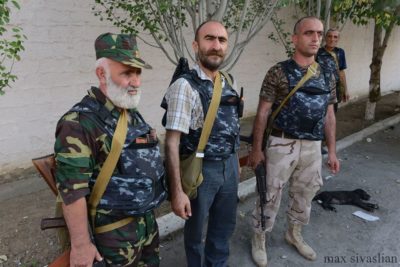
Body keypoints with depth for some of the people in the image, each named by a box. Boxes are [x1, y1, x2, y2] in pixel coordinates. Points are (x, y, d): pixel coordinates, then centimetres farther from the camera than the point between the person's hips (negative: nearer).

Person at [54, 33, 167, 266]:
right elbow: (72, 190, -22)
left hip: (147, 221, 8)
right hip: (113, 232, -7)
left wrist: (148, 213, 17)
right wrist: (80, 245, -18)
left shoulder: (134, 115, 4)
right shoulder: (80, 123, -22)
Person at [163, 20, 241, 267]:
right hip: (201, 170, -6)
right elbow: (172, 142, -22)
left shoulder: (229, 84, 3)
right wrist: (177, 191, -24)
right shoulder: (185, 86, -19)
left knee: (225, 225, 23)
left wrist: (235, 161, 18)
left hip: (229, 167, 7)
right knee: (195, 228, 17)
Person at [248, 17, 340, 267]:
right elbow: (262, 113, -8)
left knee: (305, 195, 19)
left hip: (313, 148, 5)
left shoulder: (327, 76, 7)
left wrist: (332, 151, 10)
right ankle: (259, 239, 29)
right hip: (282, 145, -5)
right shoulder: (278, 73, -9)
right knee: (271, 195, 7)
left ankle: (294, 234, 44)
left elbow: (329, 116, 11)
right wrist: (257, 149, -9)